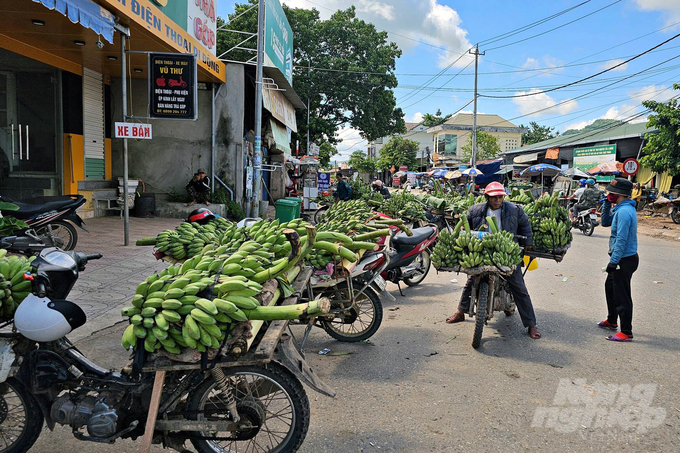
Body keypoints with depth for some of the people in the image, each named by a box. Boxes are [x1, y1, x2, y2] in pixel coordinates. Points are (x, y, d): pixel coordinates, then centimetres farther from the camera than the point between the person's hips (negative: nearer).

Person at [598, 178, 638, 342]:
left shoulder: (624, 211, -22)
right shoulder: (621, 208, 9)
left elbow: (621, 239, -26)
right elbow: (605, 222, 20)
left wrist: (614, 260, -25)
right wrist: (607, 204, 8)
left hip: (625, 259, -11)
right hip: (621, 258, 11)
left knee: (621, 295, -5)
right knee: (610, 287, 24)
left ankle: (626, 332, 2)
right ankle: (611, 321, 38)